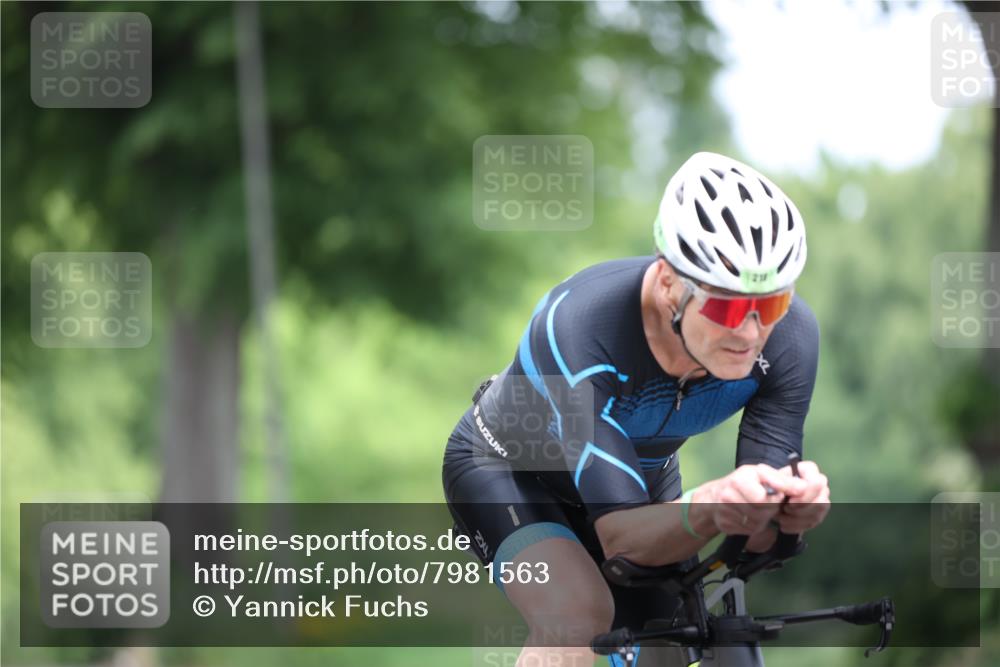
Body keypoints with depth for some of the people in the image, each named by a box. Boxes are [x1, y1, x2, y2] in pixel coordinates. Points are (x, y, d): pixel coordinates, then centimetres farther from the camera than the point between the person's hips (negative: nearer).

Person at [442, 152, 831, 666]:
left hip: (643, 476, 5)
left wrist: (786, 509, -51)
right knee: (580, 614, -33)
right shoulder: (577, 327, -41)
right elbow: (621, 534, -42)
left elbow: (754, 536, -27)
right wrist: (707, 510, -64)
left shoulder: (789, 337, -29)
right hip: (507, 470, -5)